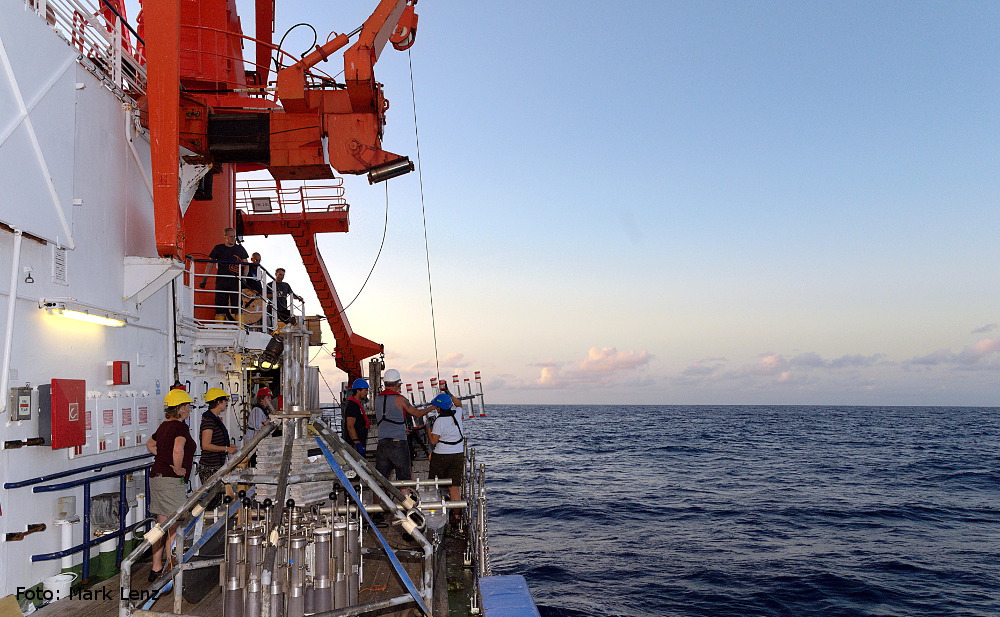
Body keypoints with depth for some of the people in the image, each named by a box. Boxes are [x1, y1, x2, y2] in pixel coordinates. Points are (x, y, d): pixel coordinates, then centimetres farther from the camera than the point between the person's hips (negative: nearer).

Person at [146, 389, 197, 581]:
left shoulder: (164, 426, 13)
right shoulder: (180, 427, -14)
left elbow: (150, 444, 32)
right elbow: (178, 449, -34)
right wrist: (178, 469, -19)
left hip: (156, 477, 9)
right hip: (172, 481, -9)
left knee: (161, 527, 16)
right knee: (174, 530, -2)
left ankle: (156, 569, 23)